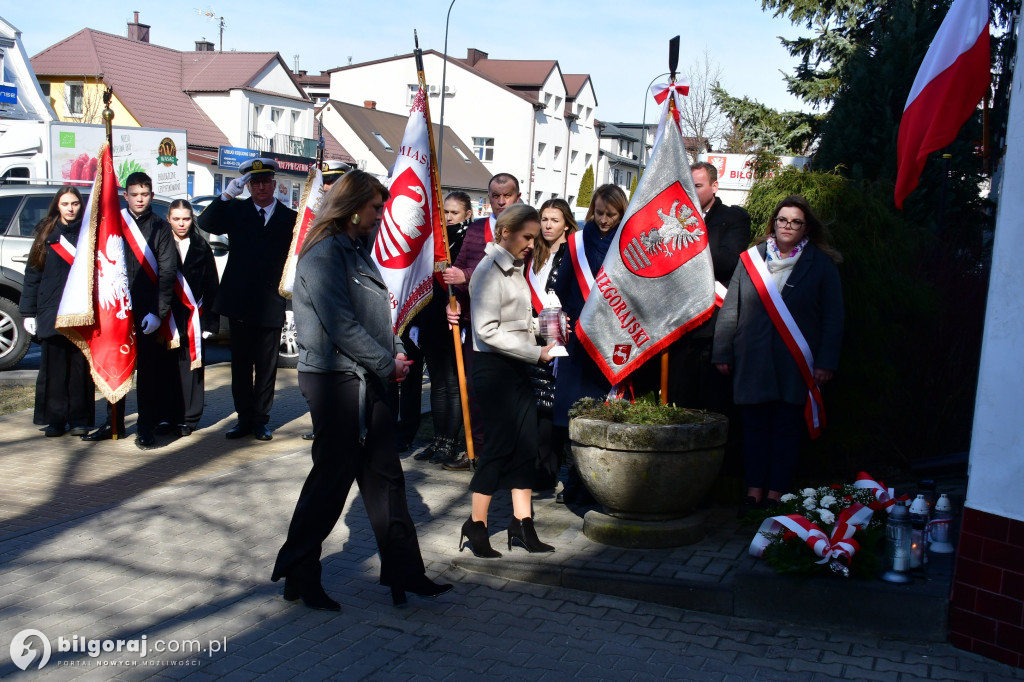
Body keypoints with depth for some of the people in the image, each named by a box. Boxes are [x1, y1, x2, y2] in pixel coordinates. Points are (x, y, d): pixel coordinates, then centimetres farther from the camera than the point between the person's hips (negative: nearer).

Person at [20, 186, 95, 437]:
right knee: (53, 368, 2)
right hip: (52, 313, 1)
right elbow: (33, 274, 8)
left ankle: (80, 419, 8)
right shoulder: (47, 235, 9)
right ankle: (54, 420, 9)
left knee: (81, 367, 2)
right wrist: (28, 312, 2)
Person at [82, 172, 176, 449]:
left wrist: (158, 312, -11)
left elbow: (167, 272, -3)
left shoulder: (160, 227, 2)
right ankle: (114, 423, 21)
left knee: (149, 371, 0)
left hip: (149, 312, -3)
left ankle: (146, 428, 6)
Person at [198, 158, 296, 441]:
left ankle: (260, 420, 17)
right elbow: (205, 224, -9)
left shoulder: (289, 218, 4)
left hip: (271, 304, -1)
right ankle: (244, 418, 19)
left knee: (266, 367, 7)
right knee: (241, 365, 9)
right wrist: (227, 194, -17)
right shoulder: (236, 210, 5)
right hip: (240, 303, 1)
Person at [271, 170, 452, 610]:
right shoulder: (324, 255, -14)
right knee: (332, 477, 0)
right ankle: (298, 577, 16)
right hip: (335, 379, -9)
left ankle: (403, 572, 17)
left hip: (368, 380, 9)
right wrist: (388, 363, -14)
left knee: (385, 476, 10)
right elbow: (342, 327, -21)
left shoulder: (358, 251, 15)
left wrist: (396, 350, 2)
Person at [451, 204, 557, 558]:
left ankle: (522, 523, 14)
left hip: (517, 368, 8)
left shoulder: (515, 270, 13)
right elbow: (488, 330, -19)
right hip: (493, 367, -8)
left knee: (526, 445, 7)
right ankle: (476, 525, 10)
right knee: (499, 445, -3)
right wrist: (536, 353, -18)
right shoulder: (489, 270, -12)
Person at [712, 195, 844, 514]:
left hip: (795, 364, -1)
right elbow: (730, 309, 9)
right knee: (754, 425, 4)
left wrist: (826, 362, -5)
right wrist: (722, 352, 5)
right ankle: (754, 492, 13)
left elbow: (833, 318, 2)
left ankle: (776, 494, 10)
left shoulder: (822, 265, 4)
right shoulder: (752, 258, 8)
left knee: (787, 427, 2)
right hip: (753, 361, 2)